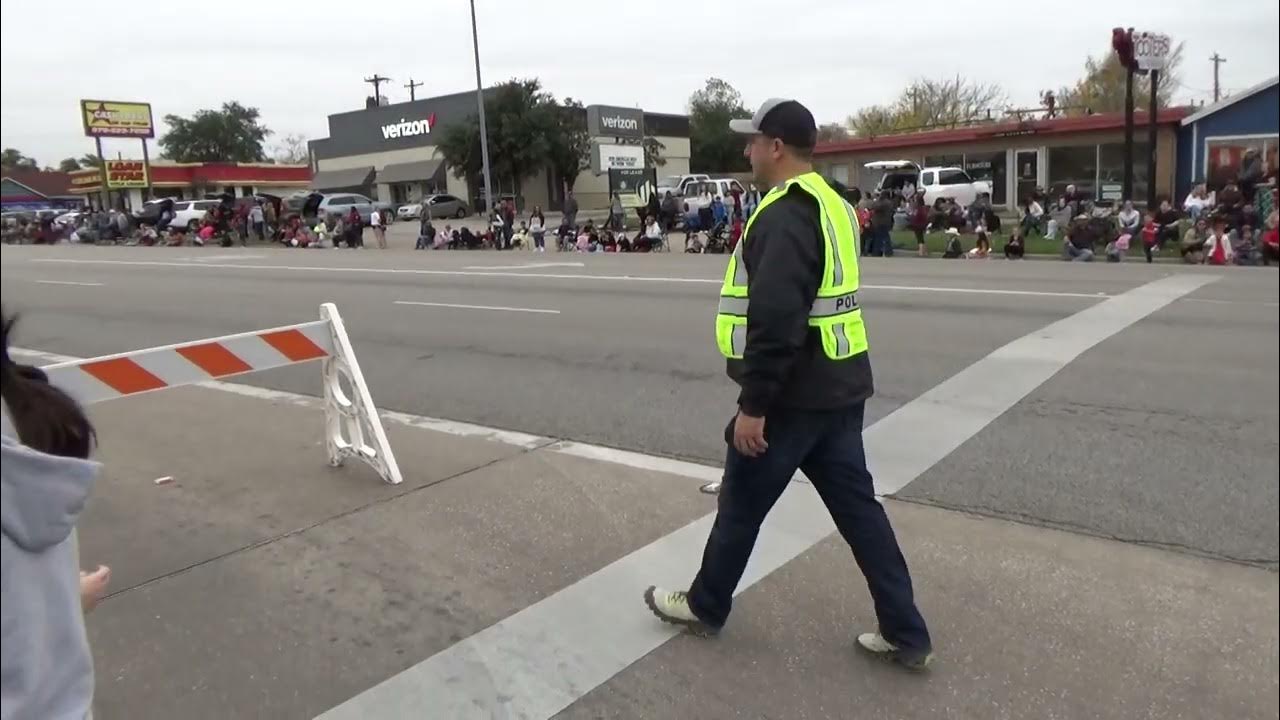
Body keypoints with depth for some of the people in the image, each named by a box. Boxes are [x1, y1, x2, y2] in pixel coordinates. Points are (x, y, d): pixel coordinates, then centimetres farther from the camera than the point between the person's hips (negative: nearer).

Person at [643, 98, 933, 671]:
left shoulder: (785, 214, -19)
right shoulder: (831, 205, 14)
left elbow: (775, 320, -27)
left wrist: (753, 404, -21)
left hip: (792, 396, -9)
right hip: (839, 388, 9)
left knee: (741, 504, 10)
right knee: (857, 506, 13)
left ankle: (705, 606, 30)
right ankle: (905, 635, 19)